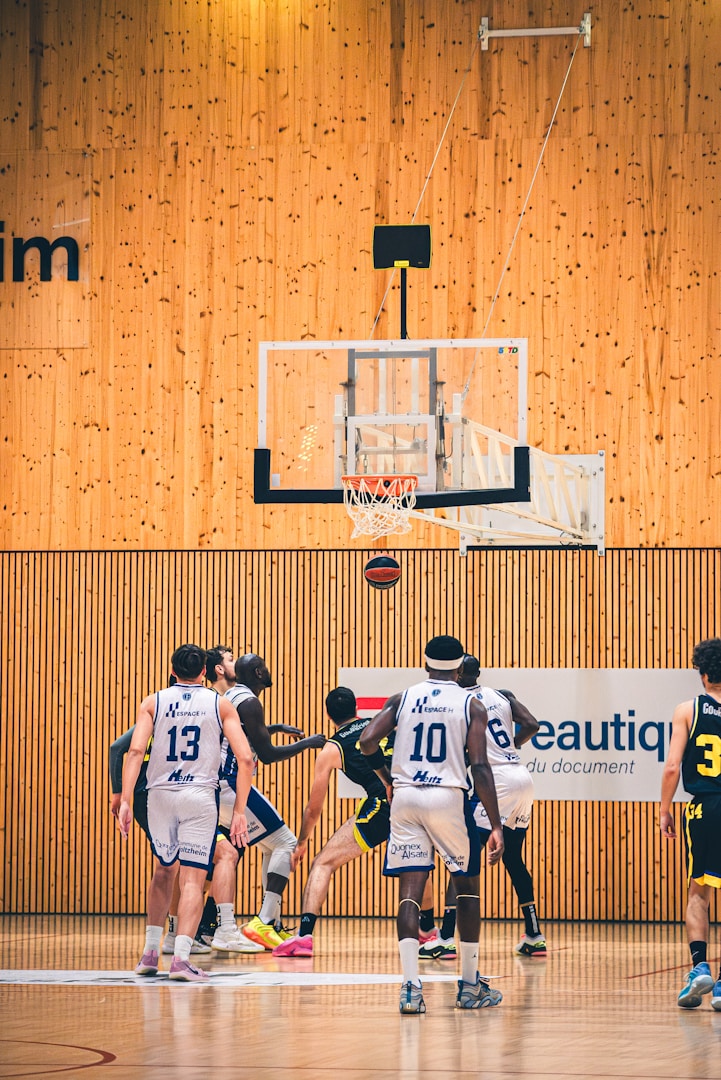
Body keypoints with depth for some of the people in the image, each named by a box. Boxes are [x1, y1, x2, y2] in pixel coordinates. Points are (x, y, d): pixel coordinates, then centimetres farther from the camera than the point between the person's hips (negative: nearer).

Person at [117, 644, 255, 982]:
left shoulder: (153, 703, 7)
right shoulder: (220, 705, 6)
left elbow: (135, 750, -7)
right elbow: (245, 758, -3)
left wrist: (125, 801, -10)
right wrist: (239, 812, -1)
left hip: (160, 793, 2)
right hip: (199, 796, -2)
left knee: (164, 869, 23)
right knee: (192, 879, -3)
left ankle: (150, 952, 23)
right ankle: (181, 957, -19)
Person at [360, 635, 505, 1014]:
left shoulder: (403, 698, 9)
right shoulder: (471, 705, 2)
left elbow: (368, 741, -3)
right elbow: (480, 768, -7)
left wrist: (388, 779, 16)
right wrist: (496, 826, -7)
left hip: (405, 797, 2)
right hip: (449, 797, -2)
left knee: (410, 890, 2)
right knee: (467, 887, 15)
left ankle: (410, 986, -12)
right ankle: (470, 986, 17)